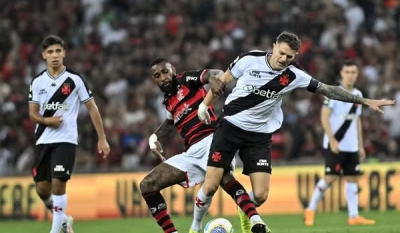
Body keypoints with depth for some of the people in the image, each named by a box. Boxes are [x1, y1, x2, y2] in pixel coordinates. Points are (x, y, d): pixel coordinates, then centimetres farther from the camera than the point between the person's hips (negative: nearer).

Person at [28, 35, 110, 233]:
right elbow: (32, 114, 8)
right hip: (43, 141, 4)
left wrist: (102, 139, -1)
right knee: (42, 189, 3)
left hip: (66, 140, -4)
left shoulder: (74, 79, -3)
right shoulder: (37, 82, 6)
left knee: (58, 183, -16)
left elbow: (92, 108, 2)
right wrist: (47, 120, -15)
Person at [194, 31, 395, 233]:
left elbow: (329, 90, -3)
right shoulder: (250, 60, -12)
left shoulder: (294, 76, -8)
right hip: (229, 127, -2)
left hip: (259, 136, 2)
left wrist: (366, 101, -4)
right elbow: (223, 80, 5)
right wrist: (204, 104, 4)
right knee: (211, 185, -12)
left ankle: (247, 215, 28)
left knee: (260, 195, -9)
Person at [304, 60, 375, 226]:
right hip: (335, 144, -6)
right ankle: (311, 209, 4)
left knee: (352, 178, 3)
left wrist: (360, 145, 16)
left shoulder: (358, 95, 12)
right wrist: (332, 140, -20)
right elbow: (324, 116, -14)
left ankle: (353, 216, 3)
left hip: (351, 146, 6)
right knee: (331, 177, -9)